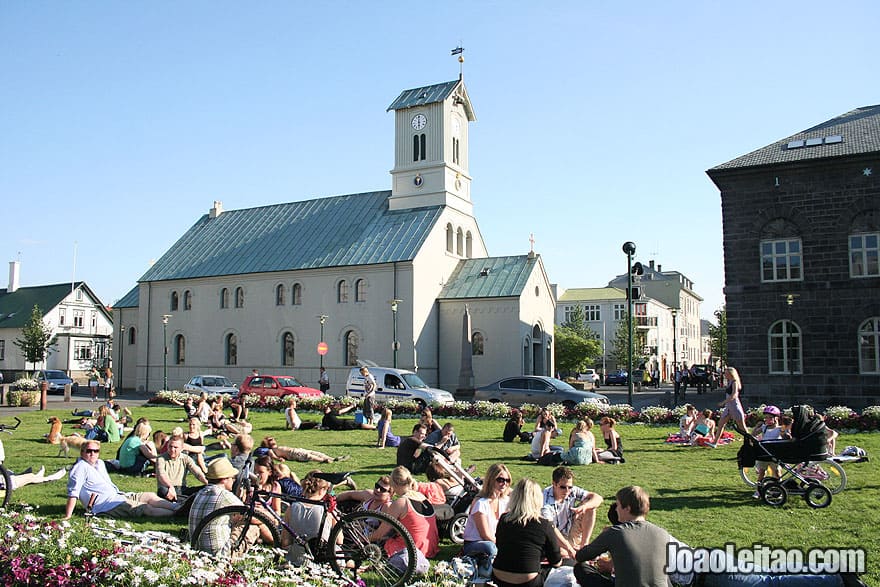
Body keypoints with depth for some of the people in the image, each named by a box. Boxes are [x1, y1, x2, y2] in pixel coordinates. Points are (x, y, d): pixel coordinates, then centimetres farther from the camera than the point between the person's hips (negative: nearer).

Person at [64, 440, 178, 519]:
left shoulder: (100, 463, 15)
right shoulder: (81, 467, -11)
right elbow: (73, 493, -18)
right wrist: (67, 517, -23)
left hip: (118, 496, 9)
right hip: (107, 506, -9)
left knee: (150, 496, -1)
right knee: (147, 508, -15)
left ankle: (176, 507, -3)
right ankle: (176, 513, -17)